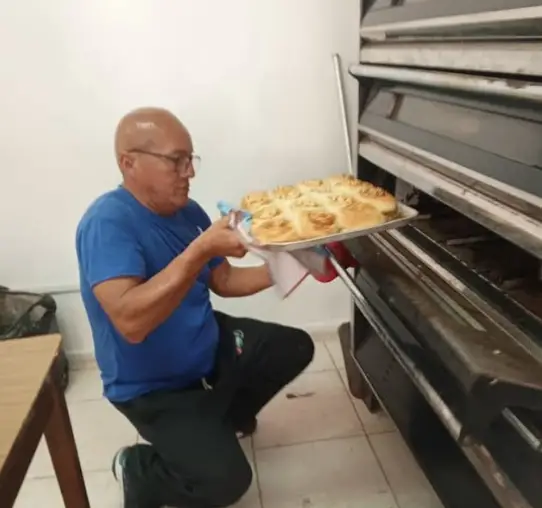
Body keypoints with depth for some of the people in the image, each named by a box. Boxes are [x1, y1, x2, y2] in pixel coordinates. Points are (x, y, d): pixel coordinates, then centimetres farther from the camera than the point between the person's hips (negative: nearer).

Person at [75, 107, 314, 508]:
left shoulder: (187, 211, -2)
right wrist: (201, 249, -42)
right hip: (154, 386, -8)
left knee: (296, 347, 14)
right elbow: (130, 321, -39)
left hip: (211, 348, 8)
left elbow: (223, 280, 6)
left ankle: (222, 419, 31)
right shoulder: (108, 222, -27)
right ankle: (136, 469, 9)